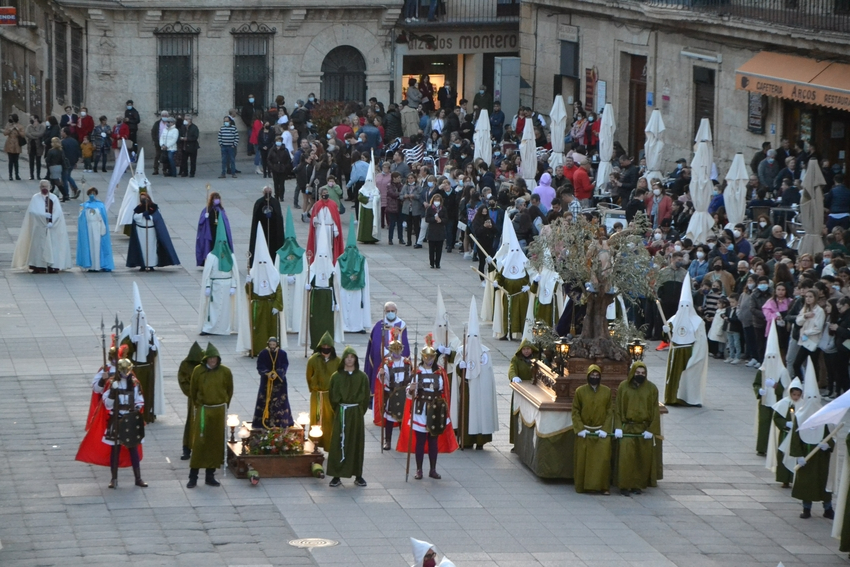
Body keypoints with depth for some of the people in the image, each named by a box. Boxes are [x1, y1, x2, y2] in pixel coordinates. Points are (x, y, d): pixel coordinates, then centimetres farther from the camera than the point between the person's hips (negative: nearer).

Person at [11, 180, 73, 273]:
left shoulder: (54, 198, 5)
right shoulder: (35, 198, 3)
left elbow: (58, 212, -4)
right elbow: (32, 211, -7)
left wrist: (51, 222, -18)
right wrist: (43, 215, -20)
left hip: (52, 228, 1)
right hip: (39, 226, -1)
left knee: (52, 245, -3)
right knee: (38, 245, -5)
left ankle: (52, 266, -2)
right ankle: (38, 266, -5)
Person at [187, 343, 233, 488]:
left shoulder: (225, 372, -2)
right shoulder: (198, 371, -4)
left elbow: (229, 390, 10)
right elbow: (193, 390, 8)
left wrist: (224, 407, 12)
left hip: (219, 411, 1)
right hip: (202, 411, -1)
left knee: (216, 443, 5)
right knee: (199, 443, -4)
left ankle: (210, 476, 14)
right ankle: (193, 477, 1)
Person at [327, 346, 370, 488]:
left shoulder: (362, 376, 1)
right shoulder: (336, 376, 0)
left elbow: (366, 397, 4)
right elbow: (332, 396, 4)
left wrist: (360, 411, 1)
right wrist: (338, 411, 2)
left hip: (356, 414, 1)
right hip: (341, 413, -1)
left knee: (357, 443, 4)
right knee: (338, 444, -2)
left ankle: (358, 476, 11)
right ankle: (336, 476, 1)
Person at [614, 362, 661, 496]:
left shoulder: (651, 388, 2)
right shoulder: (623, 386, 1)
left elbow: (655, 411, 2)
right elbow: (618, 408, 2)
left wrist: (651, 429, -6)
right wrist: (618, 427, -7)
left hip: (644, 428, 1)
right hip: (627, 428, -1)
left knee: (643, 458, 3)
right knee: (626, 456, -10)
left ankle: (638, 485, 13)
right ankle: (625, 485, -5)